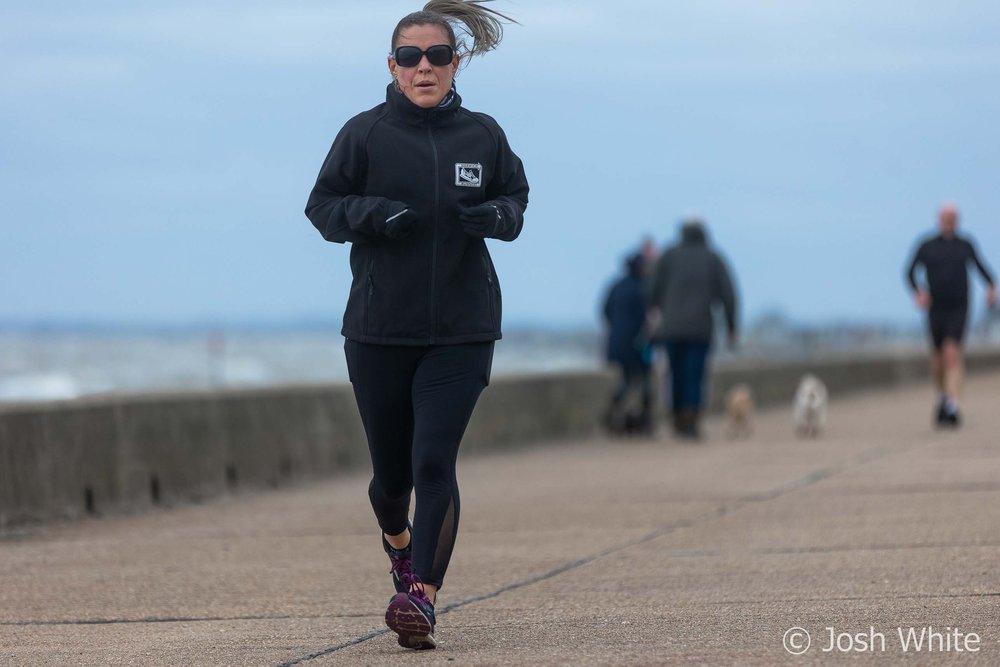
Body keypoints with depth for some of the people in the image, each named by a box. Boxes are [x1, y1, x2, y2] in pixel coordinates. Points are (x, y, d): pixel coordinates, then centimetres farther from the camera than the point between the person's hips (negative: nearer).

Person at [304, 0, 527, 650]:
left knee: (434, 461, -15)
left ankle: (423, 595, -13)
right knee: (391, 467, 11)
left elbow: (516, 194, 15)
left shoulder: (482, 135, 2)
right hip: (378, 329, 0)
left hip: (462, 331, 0)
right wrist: (370, 212, -18)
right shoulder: (364, 134, -2)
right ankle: (398, 540, 44)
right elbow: (322, 205, 2)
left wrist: (498, 214, -8)